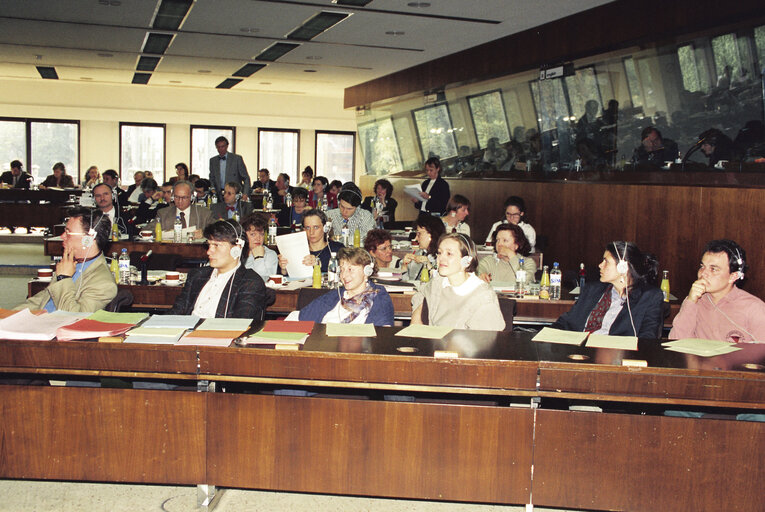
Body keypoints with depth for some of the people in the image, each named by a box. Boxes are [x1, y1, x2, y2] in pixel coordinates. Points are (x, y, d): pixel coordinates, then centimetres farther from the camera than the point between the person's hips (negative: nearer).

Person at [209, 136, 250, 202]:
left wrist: (245, 194, -14)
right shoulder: (212, 161, 11)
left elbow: (246, 178, -2)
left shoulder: (237, 158, -1)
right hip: (219, 196, 3)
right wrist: (213, 190, 1)